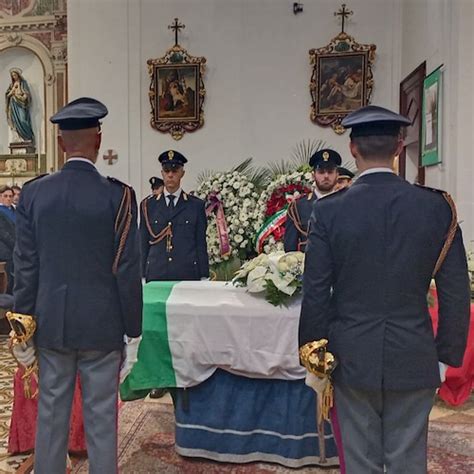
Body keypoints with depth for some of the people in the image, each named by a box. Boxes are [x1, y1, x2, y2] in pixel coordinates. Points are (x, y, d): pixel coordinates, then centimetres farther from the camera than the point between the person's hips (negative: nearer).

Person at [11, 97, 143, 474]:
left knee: (51, 416, 16)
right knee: (101, 419, 10)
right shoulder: (118, 194, -11)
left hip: (51, 324, 3)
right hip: (102, 326, -3)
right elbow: (127, 269, -10)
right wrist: (133, 331, -1)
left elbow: (25, 266, 2)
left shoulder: (33, 192, -1)